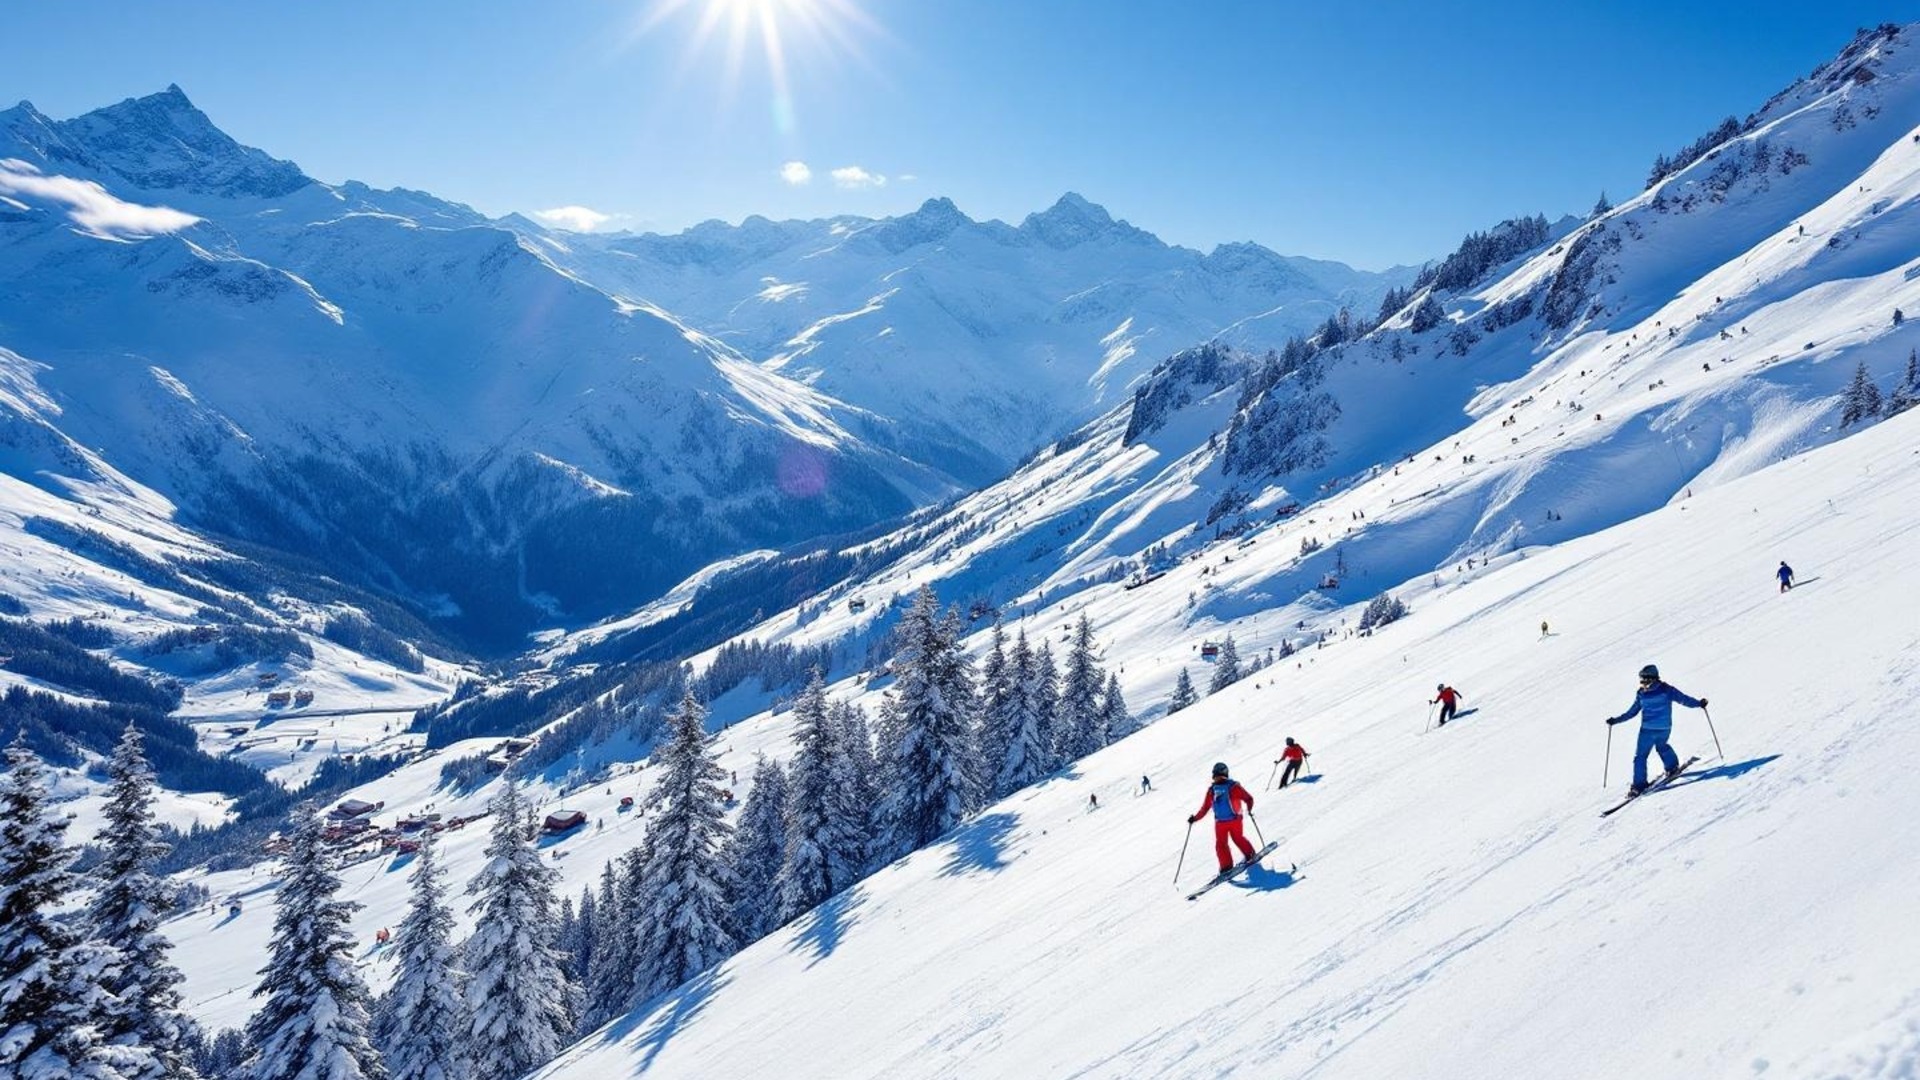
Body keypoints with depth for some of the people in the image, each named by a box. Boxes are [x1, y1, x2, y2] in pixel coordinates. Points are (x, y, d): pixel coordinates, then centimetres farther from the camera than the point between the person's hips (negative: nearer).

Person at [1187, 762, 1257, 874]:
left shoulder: (1233, 786, -5)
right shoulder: (1212, 790, 10)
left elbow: (1248, 797, -4)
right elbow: (1205, 807, 14)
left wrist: (1249, 808, -20)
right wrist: (1195, 818, 9)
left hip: (1234, 820, -4)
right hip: (1220, 822, 4)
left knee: (1238, 839, -7)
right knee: (1220, 844, -3)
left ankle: (1250, 854, 17)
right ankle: (1226, 867, 4)